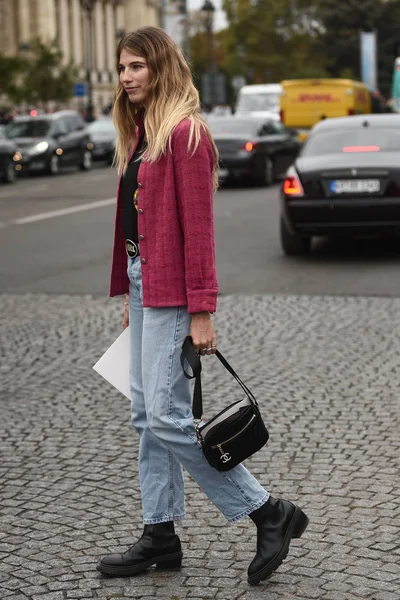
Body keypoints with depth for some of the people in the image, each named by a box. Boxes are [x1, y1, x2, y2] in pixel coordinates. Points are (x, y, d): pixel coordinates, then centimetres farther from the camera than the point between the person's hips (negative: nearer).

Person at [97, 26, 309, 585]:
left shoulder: (185, 133, -14)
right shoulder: (140, 134, 15)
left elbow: (198, 226, -18)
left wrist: (201, 311, -20)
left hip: (171, 288, -10)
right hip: (142, 282, 10)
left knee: (167, 417, -9)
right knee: (147, 414, 12)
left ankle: (270, 513, 3)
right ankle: (161, 536, 22)